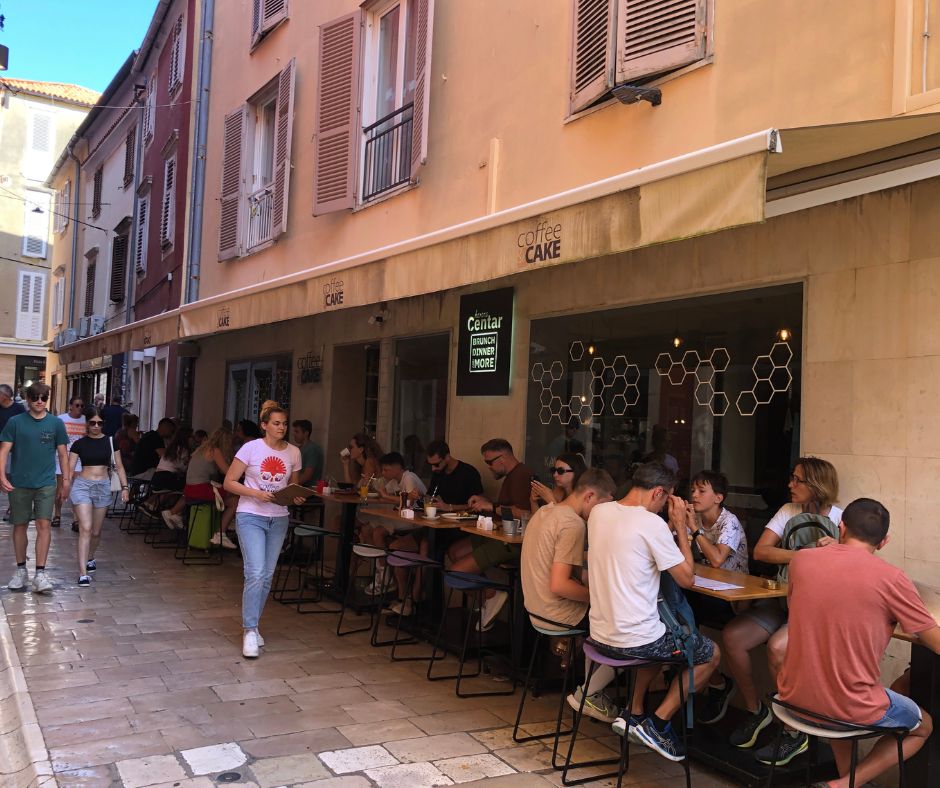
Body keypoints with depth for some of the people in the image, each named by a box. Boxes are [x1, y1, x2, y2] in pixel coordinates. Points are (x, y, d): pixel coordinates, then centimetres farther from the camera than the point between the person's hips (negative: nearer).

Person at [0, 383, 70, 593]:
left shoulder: (56, 423, 3)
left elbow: (62, 454, 8)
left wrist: (66, 480, 4)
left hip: (46, 483, 0)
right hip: (19, 483, 1)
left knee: (44, 524, -9)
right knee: (20, 526, 9)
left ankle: (40, 574, -5)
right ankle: (21, 570, 24)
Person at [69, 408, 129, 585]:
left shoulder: (110, 442, 4)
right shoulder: (79, 444, 1)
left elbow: (119, 466, 7)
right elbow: (70, 469, -2)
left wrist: (124, 487, -1)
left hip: (103, 486, 2)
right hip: (82, 485, -2)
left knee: (96, 531, 12)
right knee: (85, 529, -13)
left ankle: (90, 558, 41)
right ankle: (83, 572, -14)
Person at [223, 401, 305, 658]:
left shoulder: (293, 452, 3)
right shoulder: (251, 448, -9)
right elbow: (229, 482, -6)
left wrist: (297, 497, -7)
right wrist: (256, 494, -20)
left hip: (278, 519, 5)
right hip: (251, 517, -4)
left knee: (267, 577, 10)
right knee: (255, 573, -15)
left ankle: (251, 625, 26)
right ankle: (250, 630, -5)